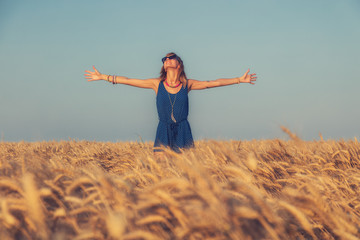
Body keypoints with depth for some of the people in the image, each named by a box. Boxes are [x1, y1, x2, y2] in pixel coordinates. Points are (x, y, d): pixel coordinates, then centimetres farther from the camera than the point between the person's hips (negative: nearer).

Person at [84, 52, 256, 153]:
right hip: (164, 130, 0)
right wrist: (103, 77, 5)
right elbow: (129, 81, 7)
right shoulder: (157, 84, 6)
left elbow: (213, 83, 6)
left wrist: (240, 80, 4)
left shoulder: (187, 84, 6)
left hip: (182, 131, 0)